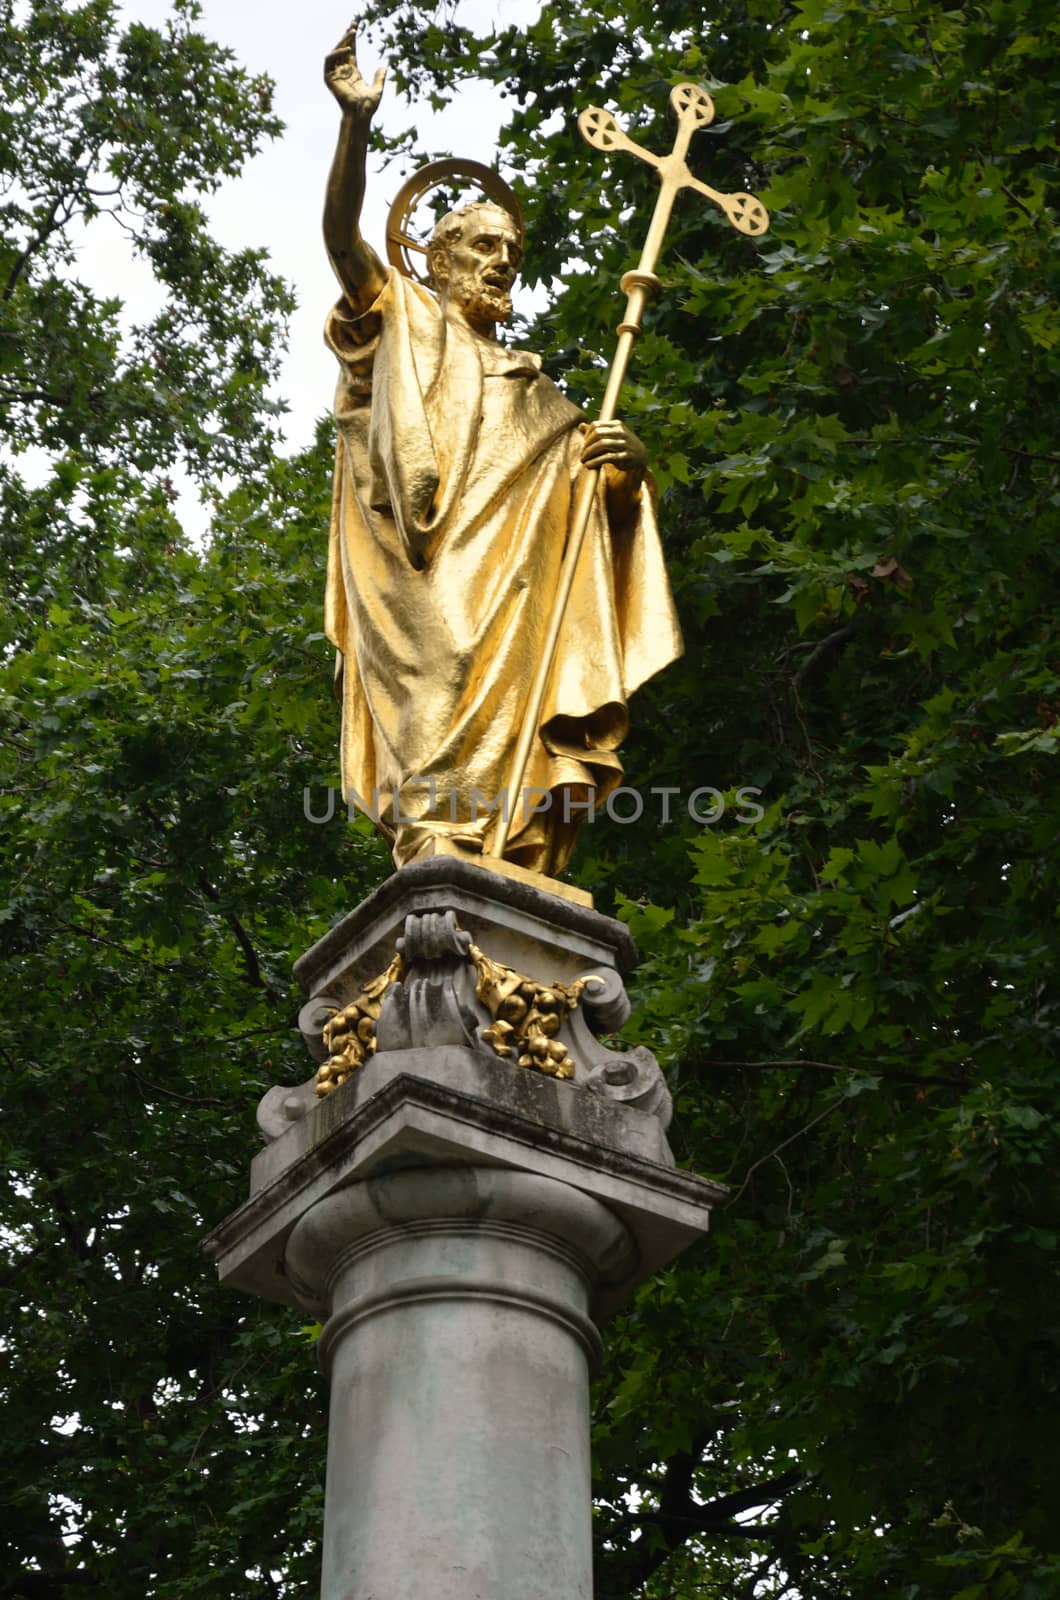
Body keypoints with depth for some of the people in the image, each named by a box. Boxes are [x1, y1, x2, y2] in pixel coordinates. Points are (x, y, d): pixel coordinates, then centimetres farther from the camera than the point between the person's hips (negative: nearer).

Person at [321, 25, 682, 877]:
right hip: (421, 580, -4)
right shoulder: (401, 321, 22)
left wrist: (626, 457, -1)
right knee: (440, 705, -25)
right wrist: (357, 121, -11)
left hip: (507, 585, 4)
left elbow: (605, 473, 24)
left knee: (508, 723, -15)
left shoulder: (532, 390, 33)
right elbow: (341, 233, 4)